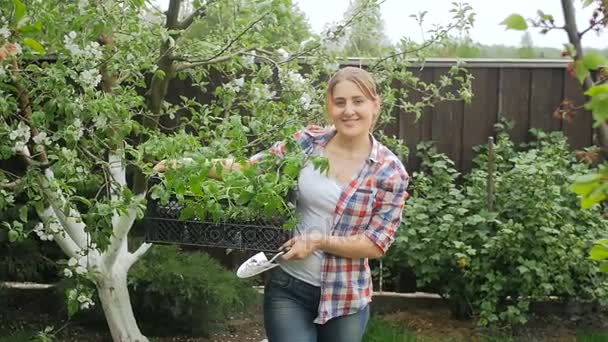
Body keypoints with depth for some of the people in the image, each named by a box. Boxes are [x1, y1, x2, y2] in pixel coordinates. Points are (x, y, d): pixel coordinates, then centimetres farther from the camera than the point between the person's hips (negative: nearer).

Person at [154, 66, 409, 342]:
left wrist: (320, 241, -19)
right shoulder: (307, 141, -3)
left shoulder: (390, 172, -8)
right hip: (287, 287, 0)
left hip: (345, 298, 0)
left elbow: (377, 244, -8)